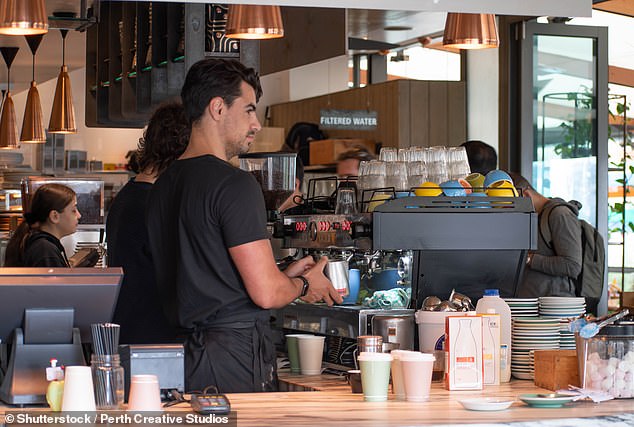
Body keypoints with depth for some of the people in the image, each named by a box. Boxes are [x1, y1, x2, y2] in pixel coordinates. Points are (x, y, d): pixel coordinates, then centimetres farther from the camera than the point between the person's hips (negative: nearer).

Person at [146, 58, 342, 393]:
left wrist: (283, 275, 20)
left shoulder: (163, 185, 14)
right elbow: (266, 293, -16)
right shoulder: (234, 184, -13)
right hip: (237, 354, -8)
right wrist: (304, 285, 6)